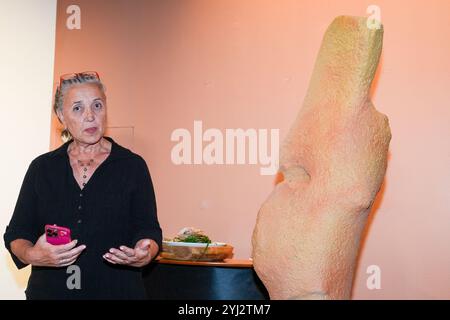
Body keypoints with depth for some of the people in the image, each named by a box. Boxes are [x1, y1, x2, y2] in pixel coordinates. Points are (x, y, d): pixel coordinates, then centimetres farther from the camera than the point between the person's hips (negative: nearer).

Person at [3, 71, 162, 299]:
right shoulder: (42, 168, 5)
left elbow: (148, 229, -2)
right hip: (49, 290, 2)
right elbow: (16, 234, 5)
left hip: (117, 290, -1)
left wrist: (143, 256, -23)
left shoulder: (132, 166, -1)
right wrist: (33, 255, -16)